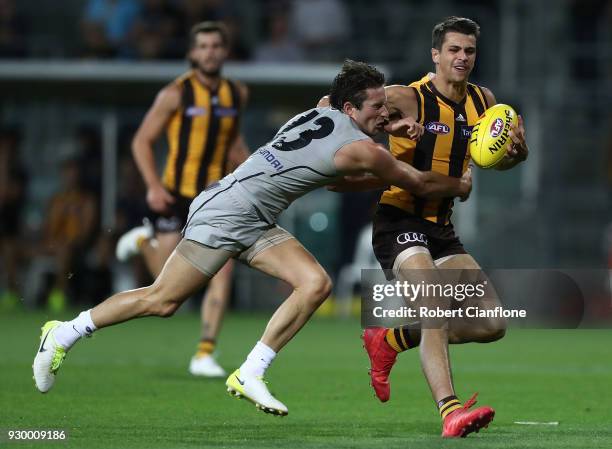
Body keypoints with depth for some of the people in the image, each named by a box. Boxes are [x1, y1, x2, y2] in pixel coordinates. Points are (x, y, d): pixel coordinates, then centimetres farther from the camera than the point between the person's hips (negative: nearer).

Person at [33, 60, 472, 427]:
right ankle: (65, 334, 11)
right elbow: (420, 183, -3)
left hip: (255, 224, 9)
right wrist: (461, 185, 15)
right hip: (224, 213, -9)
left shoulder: (320, 113, 8)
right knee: (162, 300, -4)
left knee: (316, 283, -5)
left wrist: (385, 128, 25)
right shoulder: (362, 149, -16)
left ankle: (250, 375, -3)